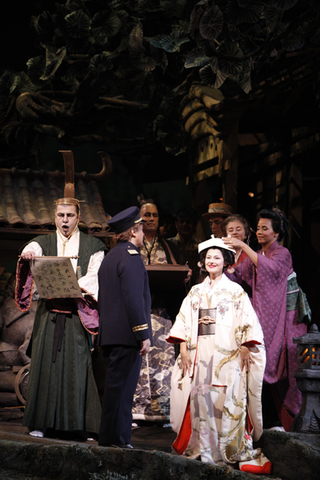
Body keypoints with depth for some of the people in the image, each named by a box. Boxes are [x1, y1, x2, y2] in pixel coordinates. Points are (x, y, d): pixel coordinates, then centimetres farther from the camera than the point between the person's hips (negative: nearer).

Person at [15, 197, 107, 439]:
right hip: (50, 312, 1)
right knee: (46, 362, -4)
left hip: (78, 314, -1)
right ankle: (42, 422, 0)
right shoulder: (43, 243, 13)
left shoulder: (93, 245, 10)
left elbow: (95, 276, -2)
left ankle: (80, 423, -5)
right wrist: (26, 256, -34)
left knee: (78, 364, -7)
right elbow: (32, 251, -9)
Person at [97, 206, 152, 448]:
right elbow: (134, 299, -19)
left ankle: (109, 438, 15)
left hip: (110, 335, 10)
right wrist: (143, 334, -18)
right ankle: (116, 439, -6)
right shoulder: (130, 256, -11)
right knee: (122, 387, -8)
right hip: (127, 335, -10)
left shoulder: (109, 258, 20)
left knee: (115, 386, 12)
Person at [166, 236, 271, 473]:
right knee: (200, 399, -1)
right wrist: (183, 349, 2)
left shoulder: (235, 291, 6)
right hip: (199, 354, 4)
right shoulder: (195, 292, 16)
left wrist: (244, 350, -10)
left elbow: (247, 322, 0)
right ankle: (204, 449, 6)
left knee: (226, 400, -8)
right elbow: (184, 321, 13)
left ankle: (233, 450, -3)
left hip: (226, 354, -3)